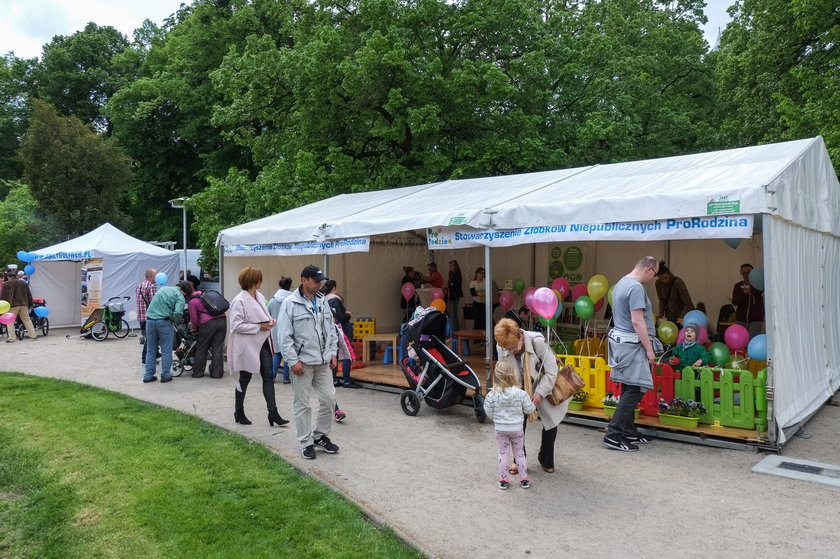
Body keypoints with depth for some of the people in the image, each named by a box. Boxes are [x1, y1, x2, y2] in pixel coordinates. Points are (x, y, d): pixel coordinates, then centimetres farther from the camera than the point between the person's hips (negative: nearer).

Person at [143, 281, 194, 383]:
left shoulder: (163, 288, 18)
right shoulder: (180, 297, -4)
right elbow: (178, 313, -19)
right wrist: (173, 318, 2)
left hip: (150, 320, 6)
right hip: (163, 321, -6)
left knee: (150, 351, 15)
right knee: (166, 351, 7)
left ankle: (148, 375, 18)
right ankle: (165, 375, 11)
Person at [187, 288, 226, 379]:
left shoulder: (192, 302, 3)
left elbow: (194, 319, 4)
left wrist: (195, 328, 25)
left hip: (208, 323, -5)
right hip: (222, 319, 5)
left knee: (201, 349, 11)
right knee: (217, 348, 10)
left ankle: (197, 373, 19)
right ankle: (217, 373, 11)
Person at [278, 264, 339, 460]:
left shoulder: (323, 302, 9)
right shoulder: (290, 303, -10)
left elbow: (331, 329, 16)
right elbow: (285, 336, -12)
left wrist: (333, 352, 8)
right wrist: (293, 361, -15)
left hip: (323, 362, 6)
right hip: (302, 363, -6)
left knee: (329, 399, 7)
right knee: (302, 404, 5)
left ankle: (320, 436, 26)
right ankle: (306, 442, 18)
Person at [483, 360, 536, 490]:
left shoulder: (492, 395, -16)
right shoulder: (520, 393, -18)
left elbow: (488, 411, -6)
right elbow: (529, 409, -8)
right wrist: (533, 405, 15)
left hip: (500, 428, 0)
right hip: (517, 428, 0)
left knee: (503, 453, 14)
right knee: (519, 453, 16)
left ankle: (503, 480, 19)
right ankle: (524, 480, 23)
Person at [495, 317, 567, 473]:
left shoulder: (537, 341, -32)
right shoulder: (501, 347, -21)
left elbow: (551, 370, -24)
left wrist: (539, 393, -24)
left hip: (544, 388, -2)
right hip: (520, 390, 2)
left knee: (550, 424, 8)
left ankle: (546, 460, 31)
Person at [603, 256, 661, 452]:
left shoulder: (622, 283, 16)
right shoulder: (636, 287, -17)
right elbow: (637, 321, -22)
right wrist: (649, 348, -18)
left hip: (621, 339, 10)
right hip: (632, 344, -10)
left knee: (629, 389, 14)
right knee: (635, 390, -8)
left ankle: (629, 432, 20)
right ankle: (613, 435, -7)